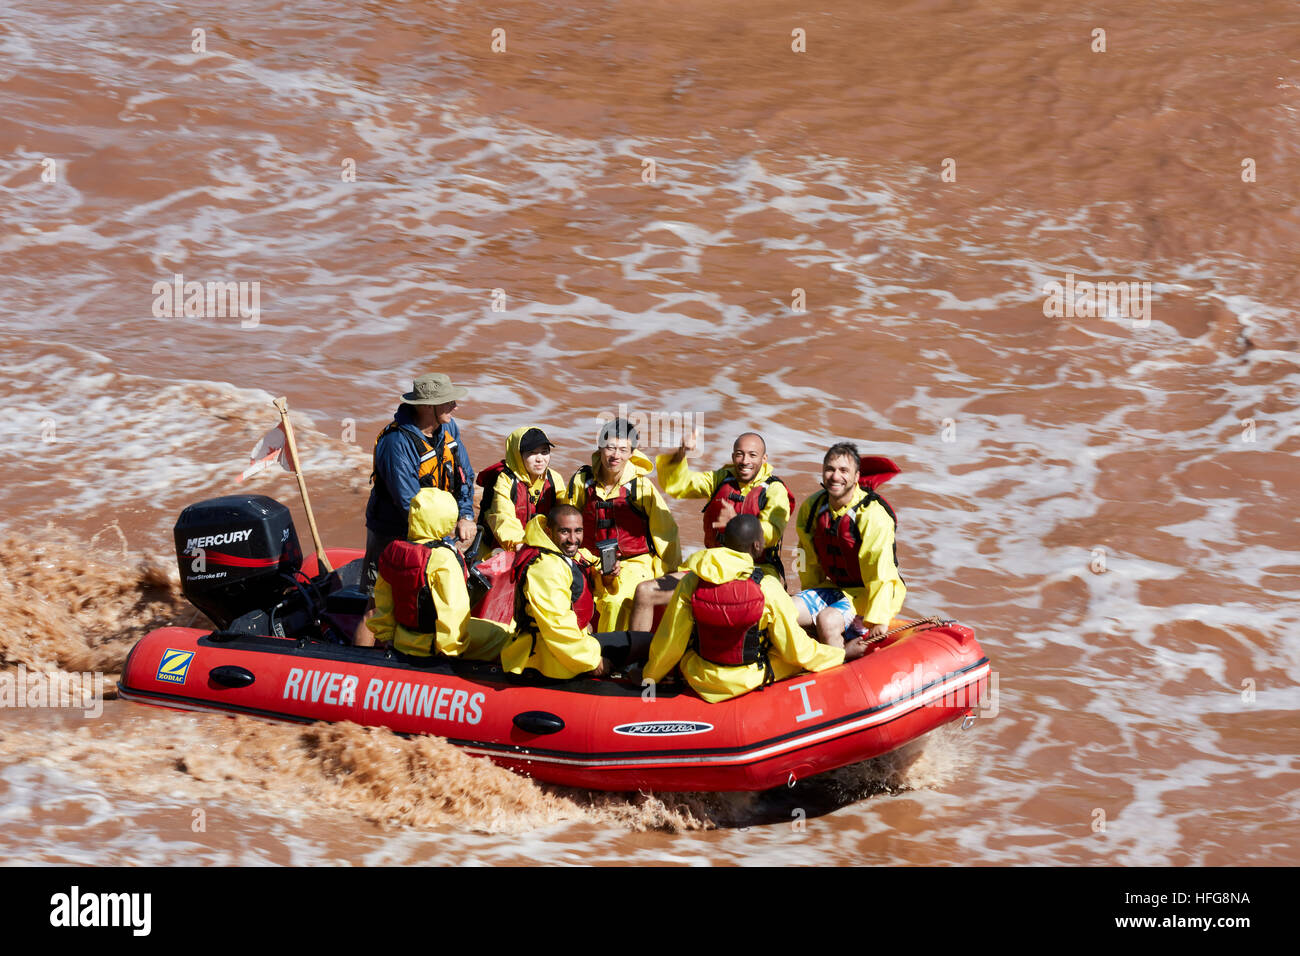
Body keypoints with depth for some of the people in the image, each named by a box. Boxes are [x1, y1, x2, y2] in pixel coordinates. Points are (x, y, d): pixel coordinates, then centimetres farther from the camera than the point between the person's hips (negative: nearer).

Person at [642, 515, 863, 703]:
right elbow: (795, 649, -13)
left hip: (700, 680, 3)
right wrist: (843, 654, 1)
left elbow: (670, 643, -6)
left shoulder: (691, 581, -14)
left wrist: (648, 677, 11)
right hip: (749, 681, -3)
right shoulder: (767, 588, -22)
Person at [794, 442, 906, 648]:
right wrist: (810, 600, 18)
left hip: (869, 593, -7)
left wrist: (878, 620, -23)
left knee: (827, 620, -33)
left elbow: (881, 575, -21)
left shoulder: (873, 515, -20)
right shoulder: (811, 508, 0)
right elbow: (810, 562, 14)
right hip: (833, 588, 7)